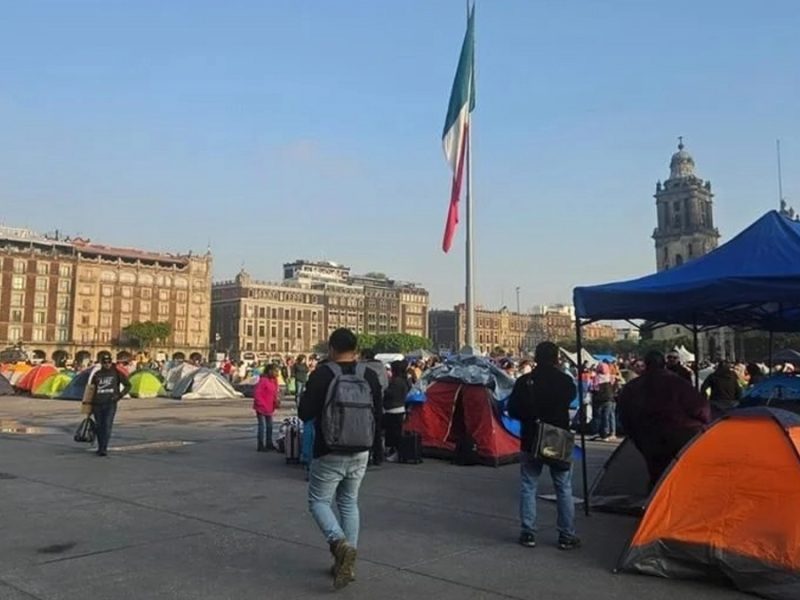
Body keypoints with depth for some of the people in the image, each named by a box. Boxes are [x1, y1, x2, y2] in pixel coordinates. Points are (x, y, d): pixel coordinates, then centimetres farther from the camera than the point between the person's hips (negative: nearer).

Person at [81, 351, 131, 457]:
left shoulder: (116, 373, 3)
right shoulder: (97, 374, 9)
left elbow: (128, 385, 8)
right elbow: (91, 390, 13)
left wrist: (119, 395, -4)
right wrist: (88, 405, 10)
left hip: (110, 404, -3)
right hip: (97, 404, 3)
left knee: (107, 426, -13)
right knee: (99, 427, 9)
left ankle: (104, 448, -14)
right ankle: (100, 447, 22)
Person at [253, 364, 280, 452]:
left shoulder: (274, 381, 7)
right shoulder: (263, 380, -20)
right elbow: (256, 393, -23)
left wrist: (277, 402, -1)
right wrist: (263, 405, -21)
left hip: (269, 408, 9)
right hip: (261, 408, -9)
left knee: (269, 426, 16)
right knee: (262, 426, -2)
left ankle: (269, 444, 27)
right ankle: (260, 446, 6)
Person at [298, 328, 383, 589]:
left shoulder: (322, 374, -13)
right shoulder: (370, 376, -1)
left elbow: (305, 413, -10)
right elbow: (378, 415, 6)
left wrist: (310, 393, 7)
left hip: (329, 453, -4)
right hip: (360, 452, 4)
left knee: (319, 501, 8)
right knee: (349, 503, 17)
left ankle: (340, 543, -17)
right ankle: (347, 562, 17)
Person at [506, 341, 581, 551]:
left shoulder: (524, 382, -9)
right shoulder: (565, 381, -10)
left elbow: (513, 411, -3)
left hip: (531, 442, 0)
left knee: (528, 487, 9)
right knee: (564, 488, 10)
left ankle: (528, 533, 11)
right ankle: (567, 535, 14)